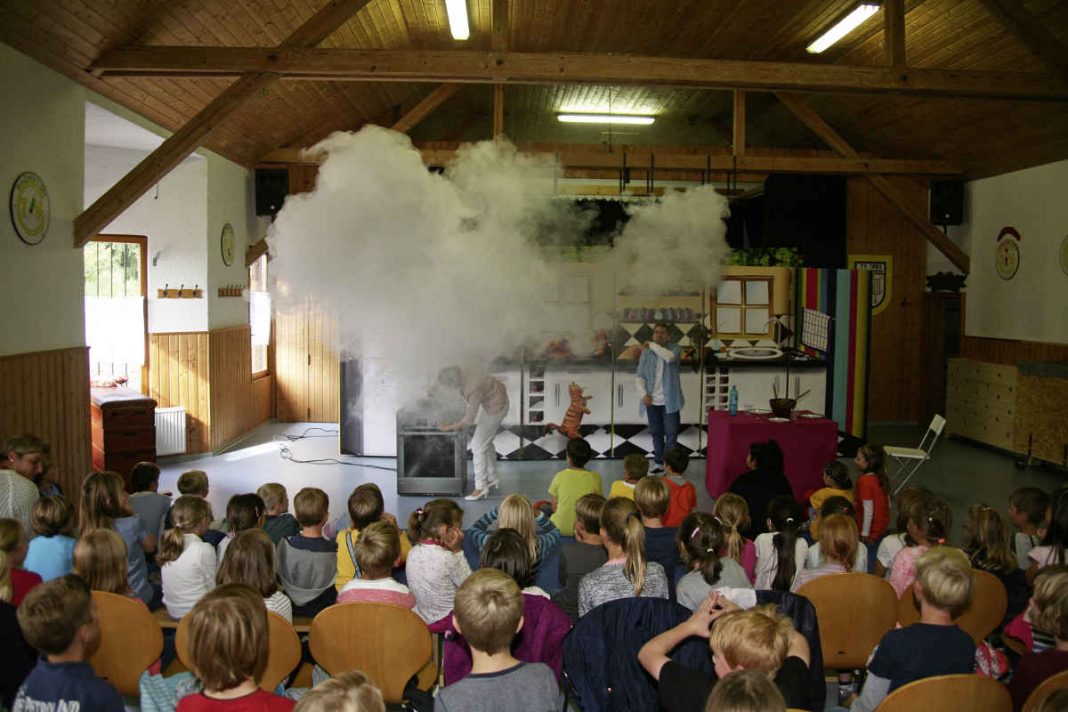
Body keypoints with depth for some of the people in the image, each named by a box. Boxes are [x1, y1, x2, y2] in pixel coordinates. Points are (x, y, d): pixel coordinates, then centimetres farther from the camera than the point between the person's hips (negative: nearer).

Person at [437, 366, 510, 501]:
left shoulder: (473, 388, -36)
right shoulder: (463, 374, -11)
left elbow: (469, 420, -28)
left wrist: (449, 427, -17)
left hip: (495, 407, -9)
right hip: (489, 400, 9)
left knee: (478, 445, -7)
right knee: (486, 442, 19)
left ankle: (481, 488, -1)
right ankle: (493, 478, 34)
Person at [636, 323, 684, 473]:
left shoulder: (675, 348, -2)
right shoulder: (646, 353, 5)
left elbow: (670, 357, -27)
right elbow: (640, 376, 4)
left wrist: (652, 345, -17)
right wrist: (643, 394, -10)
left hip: (669, 400, -2)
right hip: (652, 401, 3)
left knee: (671, 433, 0)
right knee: (656, 433, 11)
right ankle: (659, 462, 21)